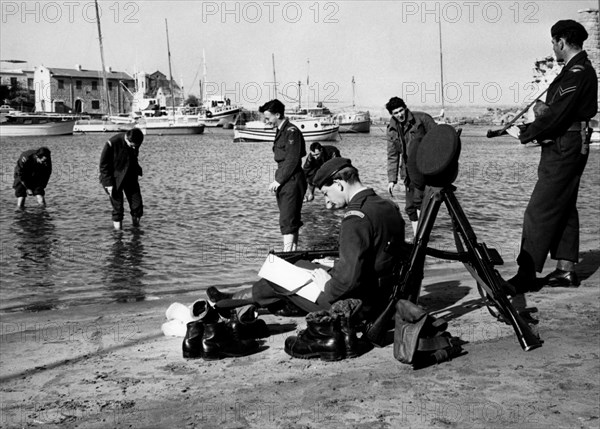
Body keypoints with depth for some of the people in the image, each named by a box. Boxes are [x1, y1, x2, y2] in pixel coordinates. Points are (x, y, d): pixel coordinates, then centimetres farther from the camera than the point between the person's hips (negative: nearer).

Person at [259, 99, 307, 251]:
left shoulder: (292, 131, -13)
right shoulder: (281, 131, 16)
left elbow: (292, 160, -18)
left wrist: (279, 180, -16)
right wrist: (278, 181, 10)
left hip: (292, 182, -9)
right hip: (285, 182, 10)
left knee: (287, 222, -11)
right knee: (292, 221, 13)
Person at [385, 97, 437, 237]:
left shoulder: (422, 119, -6)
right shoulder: (392, 129, 8)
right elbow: (392, 156, 11)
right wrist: (392, 179, 5)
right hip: (409, 173, 5)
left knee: (418, 200, -15)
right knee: (410, 207, 6)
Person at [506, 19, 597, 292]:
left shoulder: (576, 73, -17)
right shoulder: (582, 69, 16)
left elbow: (556, 116, -22)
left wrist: (524, 134, -13)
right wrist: (546, 109, 2)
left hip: (563, 150, -11)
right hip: (567, 148, 11)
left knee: (538, 213, -10)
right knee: (564, 209, 14)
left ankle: (526, 275, -8)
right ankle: (565, 270, 20)